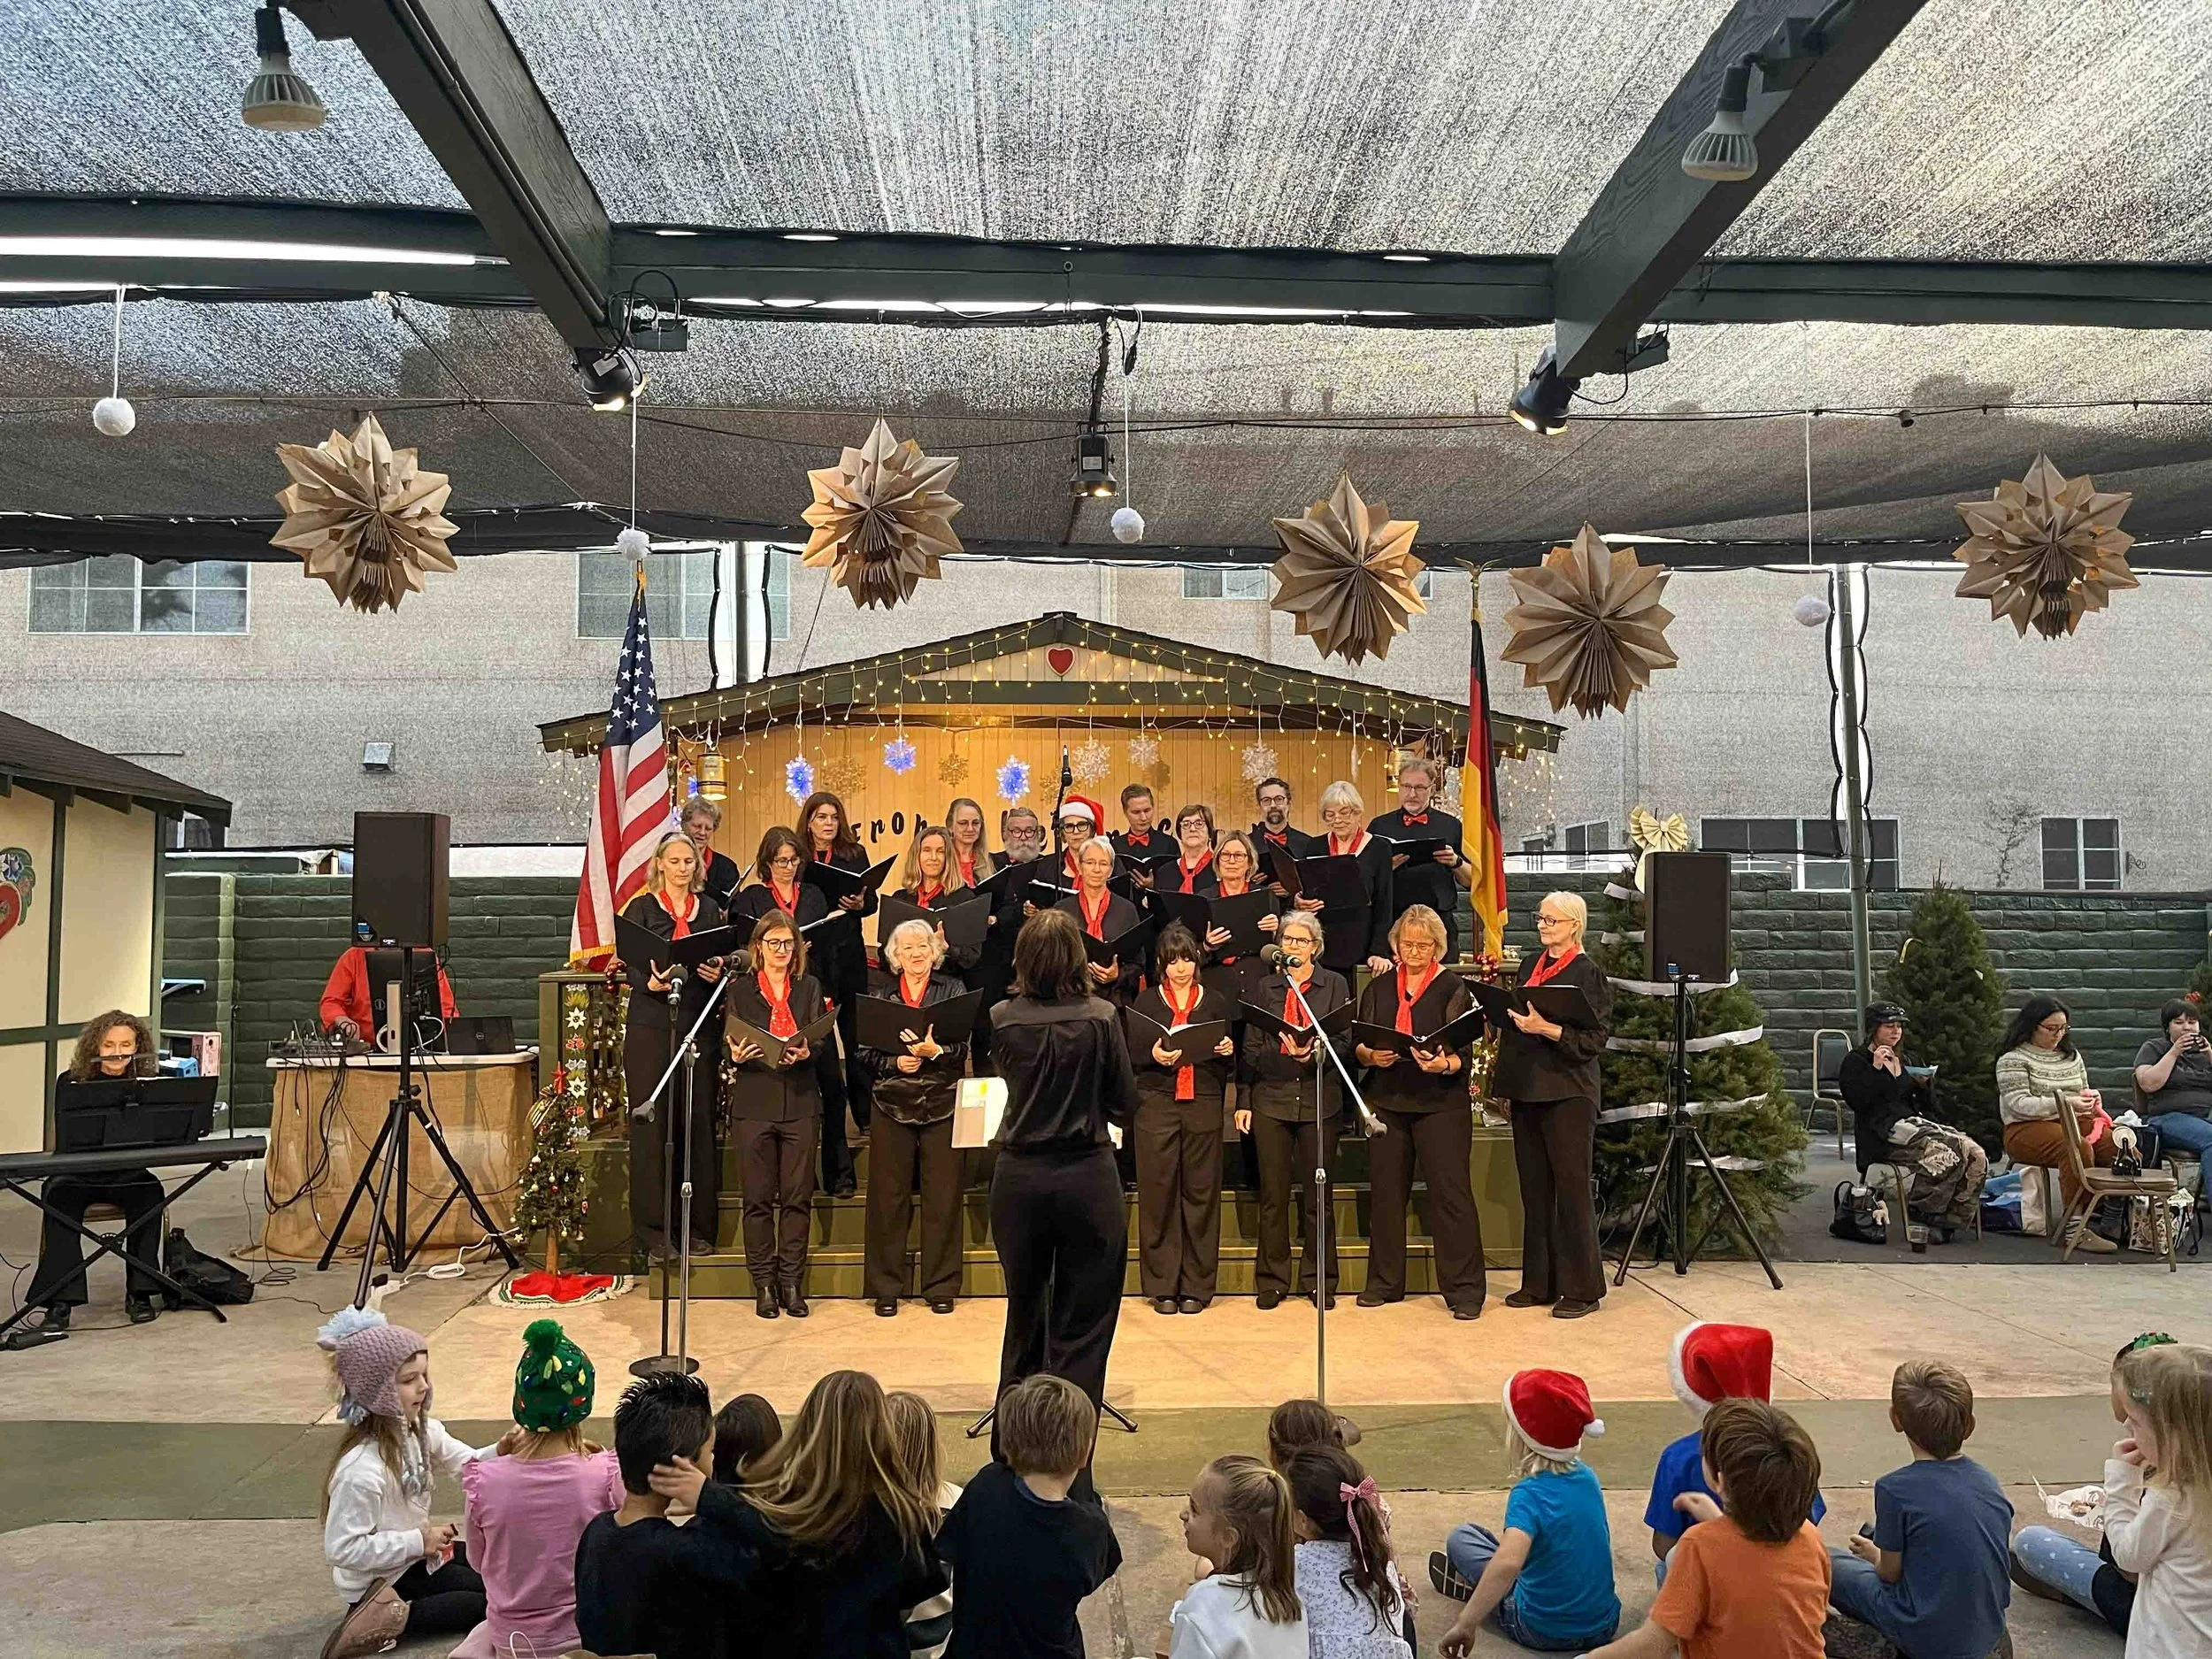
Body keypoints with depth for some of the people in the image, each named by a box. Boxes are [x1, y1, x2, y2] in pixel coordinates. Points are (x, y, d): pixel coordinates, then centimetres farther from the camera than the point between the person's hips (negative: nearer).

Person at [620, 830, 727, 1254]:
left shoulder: (710, 909, 14)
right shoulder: (641, 908, 5)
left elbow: (722, 962, 14)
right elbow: (630, 965, -2)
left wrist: (717, 973, -8)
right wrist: (651, 983, -21)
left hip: (698, 1024, 3)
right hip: (651, 1025, -2)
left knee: (699, 1120, 1)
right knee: (651, 1120, -3)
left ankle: (699, 1223, 9)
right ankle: (652, 1225, 3)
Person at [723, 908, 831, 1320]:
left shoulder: (810, 988, 12)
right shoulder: (740, 991, 9)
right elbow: (729, 1045, 4)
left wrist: (805, 1053, -17)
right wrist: (736, 1057, -18)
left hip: (800, 1102, 1)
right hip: (754, 1103, -1)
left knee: (798, 1196, 2)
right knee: (758, 1197, 2)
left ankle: (792, 1282, 11)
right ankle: (764, 1285, 10)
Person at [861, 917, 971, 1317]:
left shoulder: (953, 990, 7)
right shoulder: (881, 994, 10)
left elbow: (963, 1049, -3)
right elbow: (868, 1054, 6)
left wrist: (934, 1052, -21)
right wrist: (896, 1063, -12)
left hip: (941, 1104, -1)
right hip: (893, 1104, 1)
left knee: (943, 1198, 1)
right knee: (889, 1197, 2)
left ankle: (941, 1287, 12)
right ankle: (886, 1288, 13)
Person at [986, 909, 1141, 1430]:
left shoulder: (1002, 1019, -4)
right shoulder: (1101, 1017, -10)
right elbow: (1126, 1108, -3)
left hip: (1018, 1176, 3)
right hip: (1087, 1176, -3)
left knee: (1023, 1316, 19)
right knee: (1082, 1328, 7)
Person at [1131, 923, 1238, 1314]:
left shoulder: (1214, 1002, 10)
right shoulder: (1145, 1001, 7)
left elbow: (1227, 1060, 14)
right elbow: (1130, 1055, 3)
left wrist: (1228, 1050, -8)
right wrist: (1154, 1056, -16)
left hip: (1204, 1105, 1)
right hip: (1157, 1103, -1)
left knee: (1201, 1192, 2)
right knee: (1158, 1193, -1)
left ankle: (1196, 1286, 11)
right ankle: (1162, 1286, 9)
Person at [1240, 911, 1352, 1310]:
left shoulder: (1335, 986, 6)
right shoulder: (1264, 988, 10)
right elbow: (1250, 1049, 8)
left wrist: (1315, 1053, -20)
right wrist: (1243, 1101, 4)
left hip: (1319, 1100, -1)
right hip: (1271, 1098, 1)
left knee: (1317, 1193, 4)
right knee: (1273, 1194, 4)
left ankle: (1318, 1279, 16)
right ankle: (1272, 1281, 13)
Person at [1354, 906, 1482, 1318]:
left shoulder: (1453, 988, 1)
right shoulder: (1379, 987, 12)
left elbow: (1464, 1052, -5)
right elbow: (1357, 1043, 12)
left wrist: (1444, 1064, -26)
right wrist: (1372, 1055, -10)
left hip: (1440, 1103, -4)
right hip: (1387, 1100, 4)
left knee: (1450, 1191, -5)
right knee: (1385, 1190, 8)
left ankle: (1464, 1288, 2)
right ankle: (1385, 1281, 20)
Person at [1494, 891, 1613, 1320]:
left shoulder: (1588, 974, -6)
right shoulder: (1532, 965, 14)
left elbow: (1594, 1040, -11)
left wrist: (1546, 1029, -23)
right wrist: (1506, 1086, 16)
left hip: (1568, 1094, -7)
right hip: (1527, 1091, 7)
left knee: (1572, 1189, -2)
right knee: (1534, 1189, 11)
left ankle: (1582, 1289, 7)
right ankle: (1539, 1283, 19)